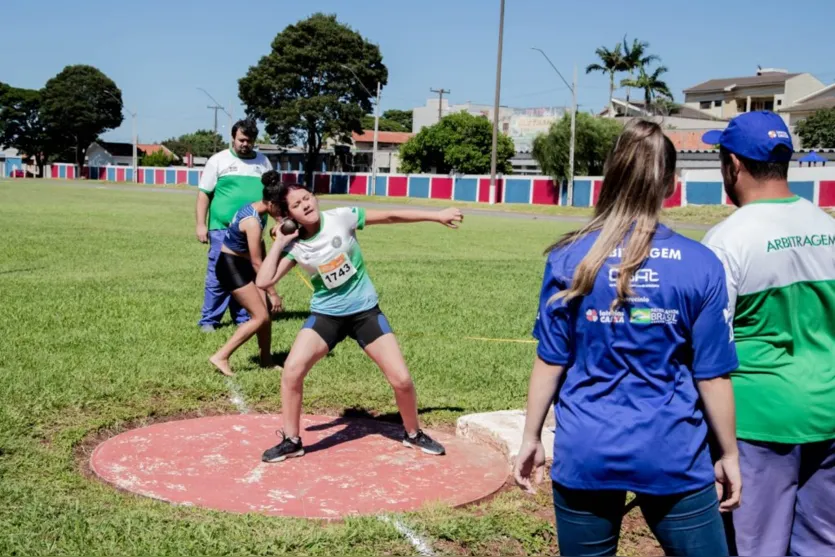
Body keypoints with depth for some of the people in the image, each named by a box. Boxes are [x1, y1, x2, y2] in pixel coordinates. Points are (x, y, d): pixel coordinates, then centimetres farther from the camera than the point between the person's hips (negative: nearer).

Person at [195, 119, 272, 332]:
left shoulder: (263, 162, 12)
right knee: (218, 275, -2)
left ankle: (243, 318, 18)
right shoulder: (219, 160, 3)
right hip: (223, 229, -3)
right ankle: (209, 320, 6)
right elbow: (204, 194, 2)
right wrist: (201, 224, -5)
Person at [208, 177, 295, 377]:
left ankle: (266, 360, 19)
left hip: (242, 264, 9)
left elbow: (259, 245, 13)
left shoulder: (257, 210, 1)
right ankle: (221, 357, -6)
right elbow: (256, 263, -24)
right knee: (260, 316, -10)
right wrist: (273, 293, -18)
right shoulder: (253, 221, -27)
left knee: (266, 311, 6)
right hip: (231, 266, -9)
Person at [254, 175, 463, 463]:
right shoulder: (294, 245, -7)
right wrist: (278, 244, -12)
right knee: (291, 371, -16)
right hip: (325, 314, 1)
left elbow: (391, 216, -6)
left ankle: (413, 434, 23)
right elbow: (263, 281, -13)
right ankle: (291, 441, 4)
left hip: (365, 311, -1)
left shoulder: (341, 217, -13)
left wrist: (437, 215, -2)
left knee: (401, 379, -5)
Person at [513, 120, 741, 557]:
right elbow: (712, 374, -3)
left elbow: (551, 361, -3)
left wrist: (531, 438, 8)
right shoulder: (699, 264, -8)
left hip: (585, 452, 1)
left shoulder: (569, 258, -6)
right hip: (673, 455, -1)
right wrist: (728, 455, 9)